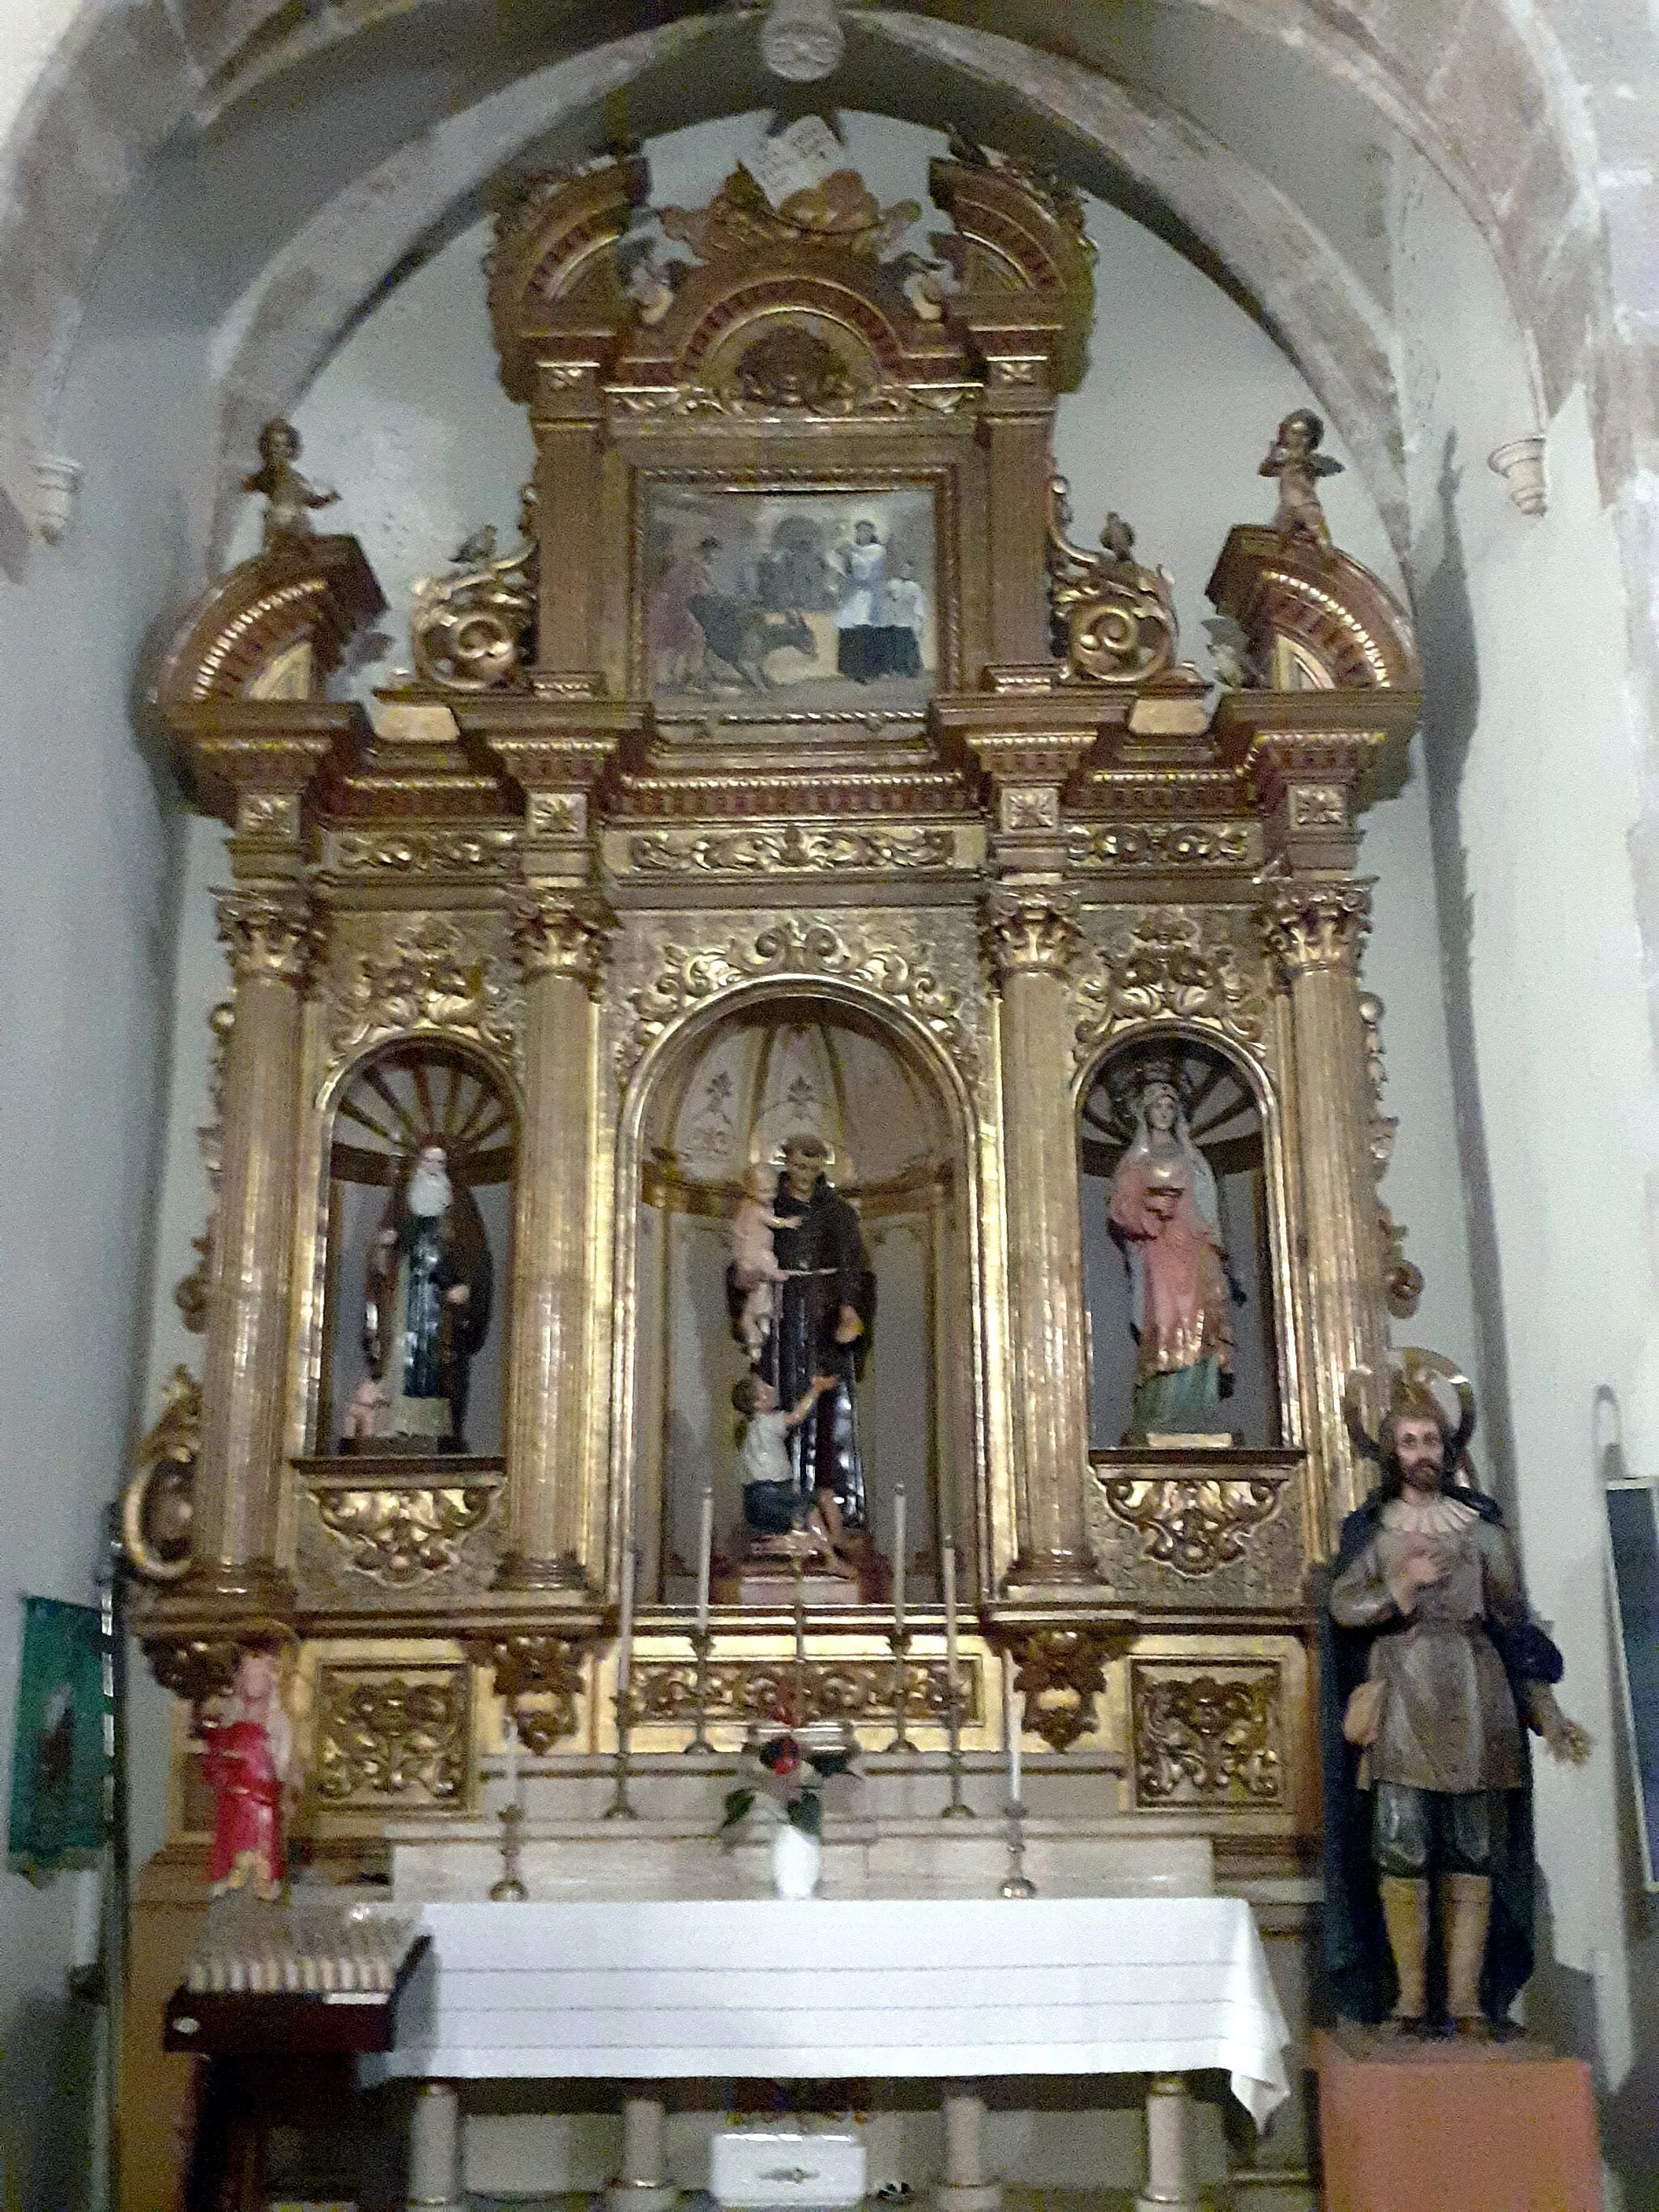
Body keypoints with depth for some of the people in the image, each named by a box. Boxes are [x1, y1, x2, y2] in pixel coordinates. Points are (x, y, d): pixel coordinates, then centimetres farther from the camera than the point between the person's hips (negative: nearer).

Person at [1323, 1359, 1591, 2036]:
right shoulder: (1371, 1528, 11)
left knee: (1472, 1853, -1)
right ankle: (1409, 1999, 1)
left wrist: (1548, 1714, 4)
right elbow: (1343, 1605, -1)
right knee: (1400, 1849, -7)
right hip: (1400, 1701, 0)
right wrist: (1402, 1584, -16)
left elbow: (1515, 1623, 8)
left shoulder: (1482, 1526, 10)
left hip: (1473, 1700, 1)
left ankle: (1467, 2001, 4)